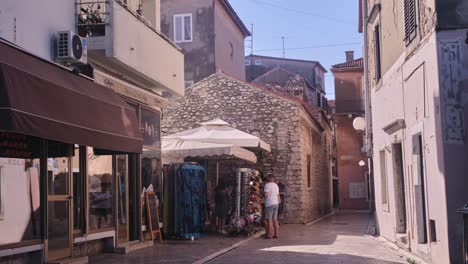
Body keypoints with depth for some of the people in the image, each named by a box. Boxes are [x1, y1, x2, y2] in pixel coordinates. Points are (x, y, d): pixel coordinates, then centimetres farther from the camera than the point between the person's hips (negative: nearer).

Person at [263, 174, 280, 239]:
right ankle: (276, 234, 9)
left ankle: (269, 234, -4)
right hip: (276, 203, 8)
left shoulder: (267, 185, -9)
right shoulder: (276, 185, 16)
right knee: (275, 219, 9)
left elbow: (266, 195, -14)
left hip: (269, 204, -8)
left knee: (269, 219, -4)